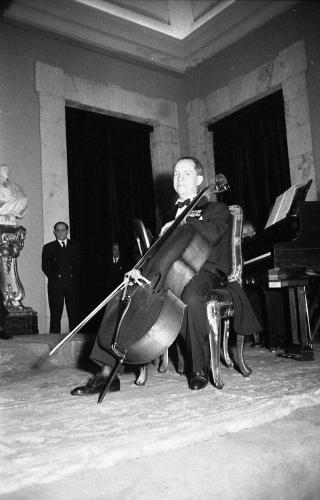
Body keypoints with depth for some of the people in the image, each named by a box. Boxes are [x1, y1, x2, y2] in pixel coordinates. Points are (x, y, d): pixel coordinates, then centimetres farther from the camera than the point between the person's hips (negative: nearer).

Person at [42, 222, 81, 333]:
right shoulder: (48, 247, 11)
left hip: (73, 283, 1)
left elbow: (79, 263, 11)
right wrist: (54, 278, -4)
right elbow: (45, 267, 6)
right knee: (55, 315, -2)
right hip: (55, 285, -1)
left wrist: (75, 277, -2)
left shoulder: (75, 246, 15)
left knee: (74, 313, 0)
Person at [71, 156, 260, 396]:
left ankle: (200, 368, -21)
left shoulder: (216, 209, 10)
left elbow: (212, 234, -14)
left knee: (191, 296, -41)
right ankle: (108, 372, -15)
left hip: (203, 271, -5)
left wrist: (184, 222, -7)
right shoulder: (172, 216, 27)